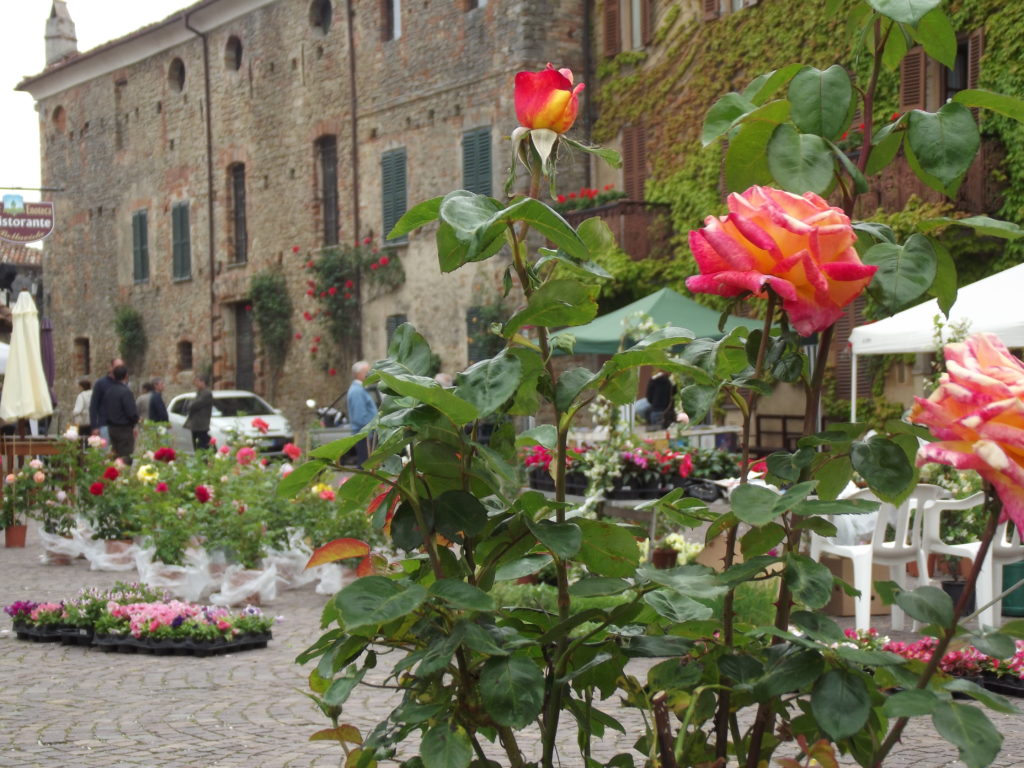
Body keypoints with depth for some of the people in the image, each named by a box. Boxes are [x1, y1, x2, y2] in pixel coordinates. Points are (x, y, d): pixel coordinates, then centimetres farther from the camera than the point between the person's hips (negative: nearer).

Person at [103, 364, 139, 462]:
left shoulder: (108, 390, 5)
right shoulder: (125, 392, -18)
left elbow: (105, 410, 10)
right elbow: (132, 413, -19)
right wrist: (136, 420, 2)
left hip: (111, 428, 8)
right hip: (124, 429, -8)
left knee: (116, 456, 14)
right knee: (126, 458, -6)